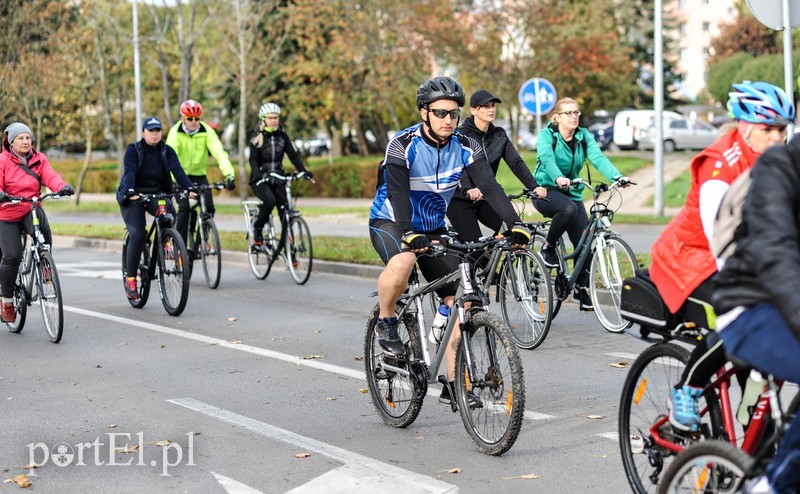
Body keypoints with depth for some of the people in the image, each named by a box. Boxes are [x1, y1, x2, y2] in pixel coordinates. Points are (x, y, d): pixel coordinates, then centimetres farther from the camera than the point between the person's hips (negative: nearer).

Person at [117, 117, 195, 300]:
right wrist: (130, 191, -41)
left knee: (170, 213, -31)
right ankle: (130, 279, -8)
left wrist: (189, 187, -32)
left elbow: (177, 170, -14)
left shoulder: (167, 151, 1)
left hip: (157, 194, 3)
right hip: (134, 197, -2)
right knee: (138, 234, -19)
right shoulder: (133, 150, -7)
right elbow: (129, 171, -22)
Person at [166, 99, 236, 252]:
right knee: (184, 207, -19)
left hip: (199, 175, 2)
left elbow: (219, 152, -25)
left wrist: (229, 174, -39)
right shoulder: (175, 132, -17)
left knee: (208, 207, -16)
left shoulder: (206, 131, -13)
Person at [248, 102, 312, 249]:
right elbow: (253, 159, -15)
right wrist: (257, 174, -34)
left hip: (277, 179, 3)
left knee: (285, 209, -11)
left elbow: (293, 155, -1)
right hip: (260, 180, -3)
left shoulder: (282, 136, 5)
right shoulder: (257, 138, -5)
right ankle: (257, 229, -9)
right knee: (270, 200, -32)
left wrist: (303, 171, -17)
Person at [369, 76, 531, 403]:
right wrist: (409, 235, -48)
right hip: (390, 223, -5)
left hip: (433, 228, 5)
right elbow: (398, 194, -32)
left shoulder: (465, 147, -9)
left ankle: (453, 382, 4)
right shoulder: (403, 145, -21)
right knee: (402, 263, -39)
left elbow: (490, 187, -19)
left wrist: (515, 225, -34)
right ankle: (386, 322, -11)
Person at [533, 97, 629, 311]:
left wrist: (617, 177, -34)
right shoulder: (546, 135, -10)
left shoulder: (584, 136, 1)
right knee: (568, 208, -38)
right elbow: (547, 159, -30)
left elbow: (598, 158, -15)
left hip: (572, 193, 5)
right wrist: (558, 178, -52)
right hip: (546, 190, -5)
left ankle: (581, 287, 15)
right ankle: (548, 247, -13)